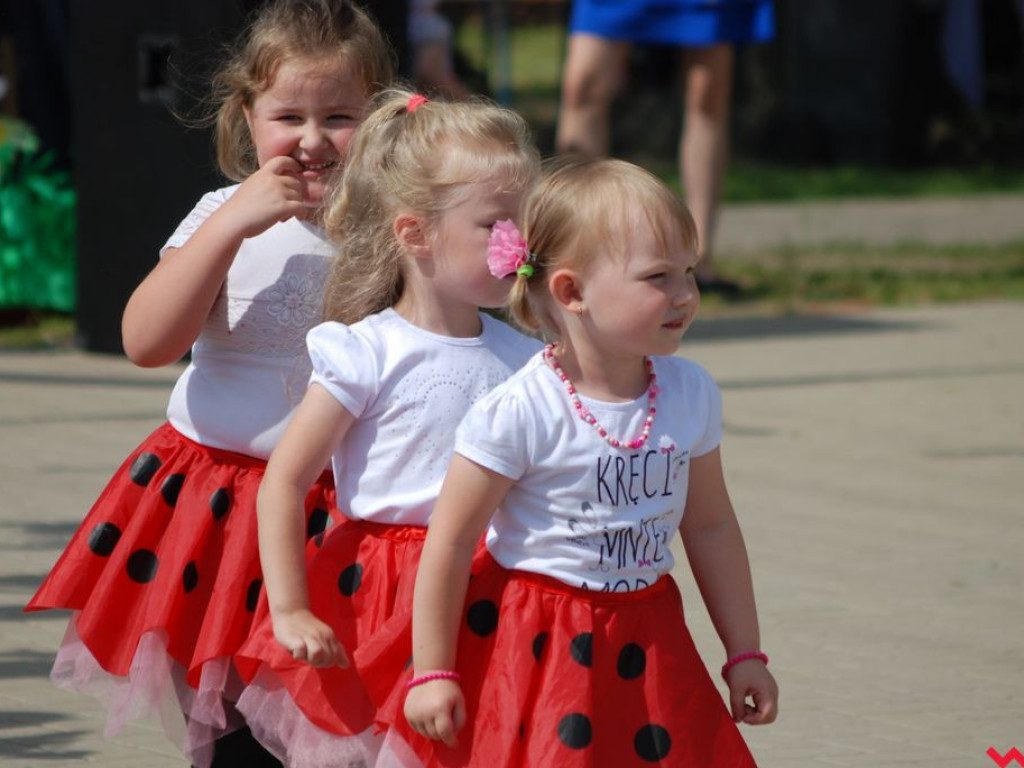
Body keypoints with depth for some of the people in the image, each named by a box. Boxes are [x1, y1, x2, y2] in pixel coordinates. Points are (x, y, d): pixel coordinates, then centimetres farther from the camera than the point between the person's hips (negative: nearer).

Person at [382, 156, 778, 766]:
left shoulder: (691, 396, -1)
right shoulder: (518, 414, -19)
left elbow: (710, 526, 12)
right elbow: (450, 543, -13)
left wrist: (745, 652, 14)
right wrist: (431, 673, -11)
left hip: (644, 645, 5)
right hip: (533, 648, -5)